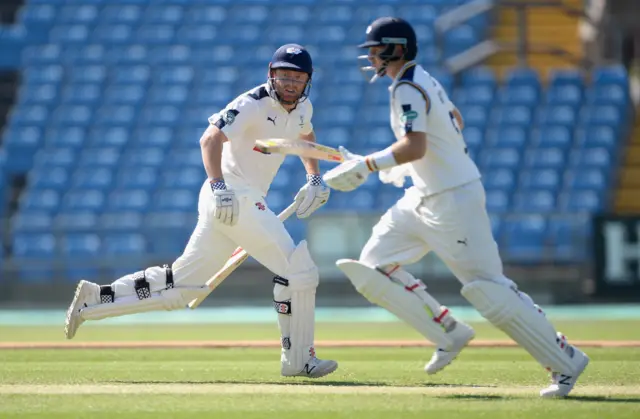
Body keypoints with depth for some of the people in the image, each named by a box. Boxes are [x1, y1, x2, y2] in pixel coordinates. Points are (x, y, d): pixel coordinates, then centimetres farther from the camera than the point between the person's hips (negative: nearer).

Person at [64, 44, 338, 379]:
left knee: (184, 283, 10)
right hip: (234, 198, -9)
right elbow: (210, 138, -26)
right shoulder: (253, 104, -15)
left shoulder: (302, 108, 12)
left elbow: (305, 135, 35)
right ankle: (298, 360, -5)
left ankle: (96, 298, 12)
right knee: (298, 268, -12)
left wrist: (314, 178, 21)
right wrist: (218, 185, -39)